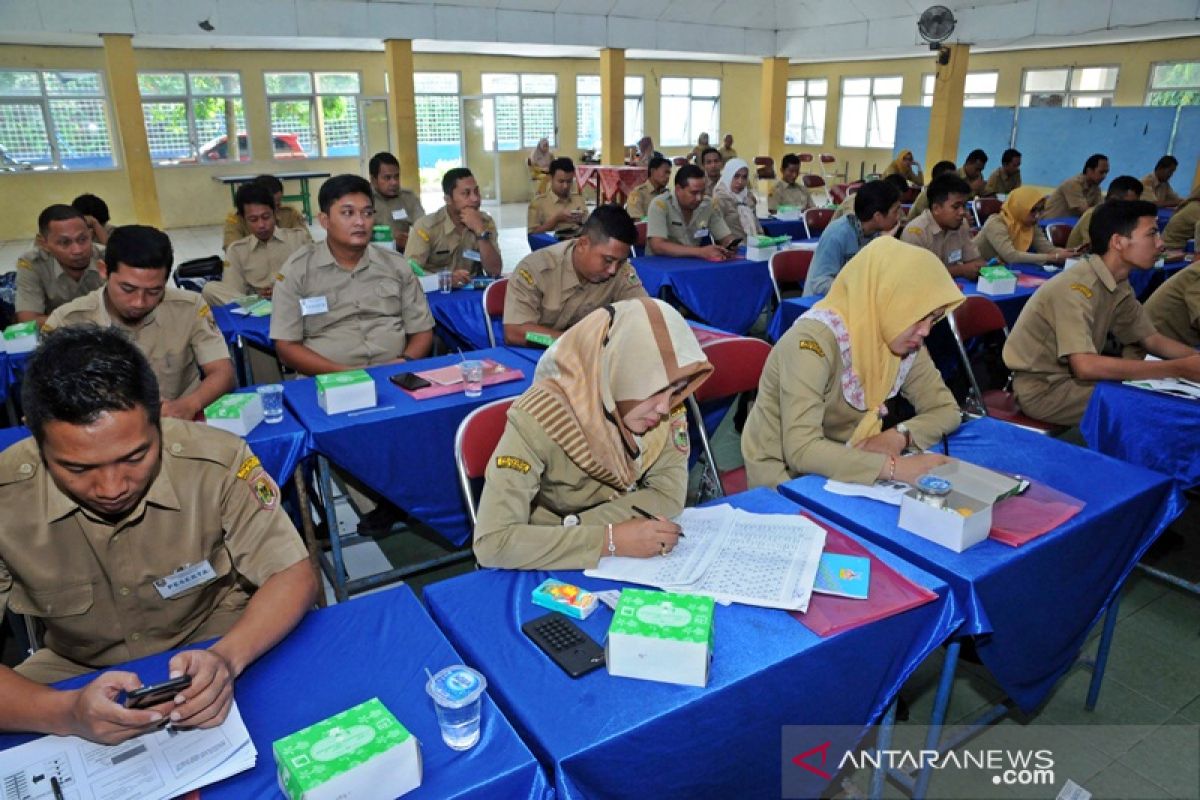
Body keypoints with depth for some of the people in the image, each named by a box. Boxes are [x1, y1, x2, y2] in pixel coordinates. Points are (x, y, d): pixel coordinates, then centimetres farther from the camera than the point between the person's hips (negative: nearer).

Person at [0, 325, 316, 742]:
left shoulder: (217, 461, -22)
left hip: (214, 648, -1)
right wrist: (65, 713, -38)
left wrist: (227, 658, -34)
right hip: (77, 672, 1)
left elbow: (293, 575, -16)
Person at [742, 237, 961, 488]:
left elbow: (945, 409, 2)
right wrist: (894, 467, -37)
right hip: (783, 475, -6)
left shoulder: (906, 341, -6)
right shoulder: (815, 339, -27)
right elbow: (801, 449, -34)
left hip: (844, 472, 6)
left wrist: (898, 436, -17)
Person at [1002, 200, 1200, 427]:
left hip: (1073, 376, 9)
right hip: (1042, 389, -8)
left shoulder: (1120, 285, 2)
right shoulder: (1075, 287, -26)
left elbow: (1152, 340, 12)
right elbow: (1085, 366, -34)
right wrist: (1180, 369, -29)